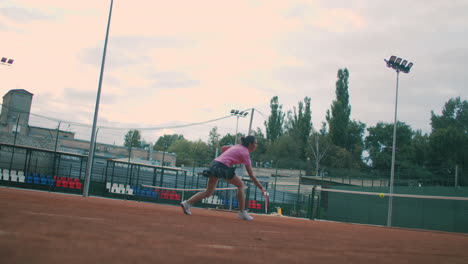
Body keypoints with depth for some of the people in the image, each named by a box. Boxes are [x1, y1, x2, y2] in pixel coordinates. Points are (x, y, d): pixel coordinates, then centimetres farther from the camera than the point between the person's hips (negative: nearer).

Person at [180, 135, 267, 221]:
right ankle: (242, 212, 5)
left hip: (214, 164, 8)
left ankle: (187, 203, 2)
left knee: (208, 192, 11)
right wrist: (261, 188, 0)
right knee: (240, 185, 6)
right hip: (222, 167, -8)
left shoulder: (238, 146, 19)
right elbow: (251, 176, -4)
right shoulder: (245, 153, -3)